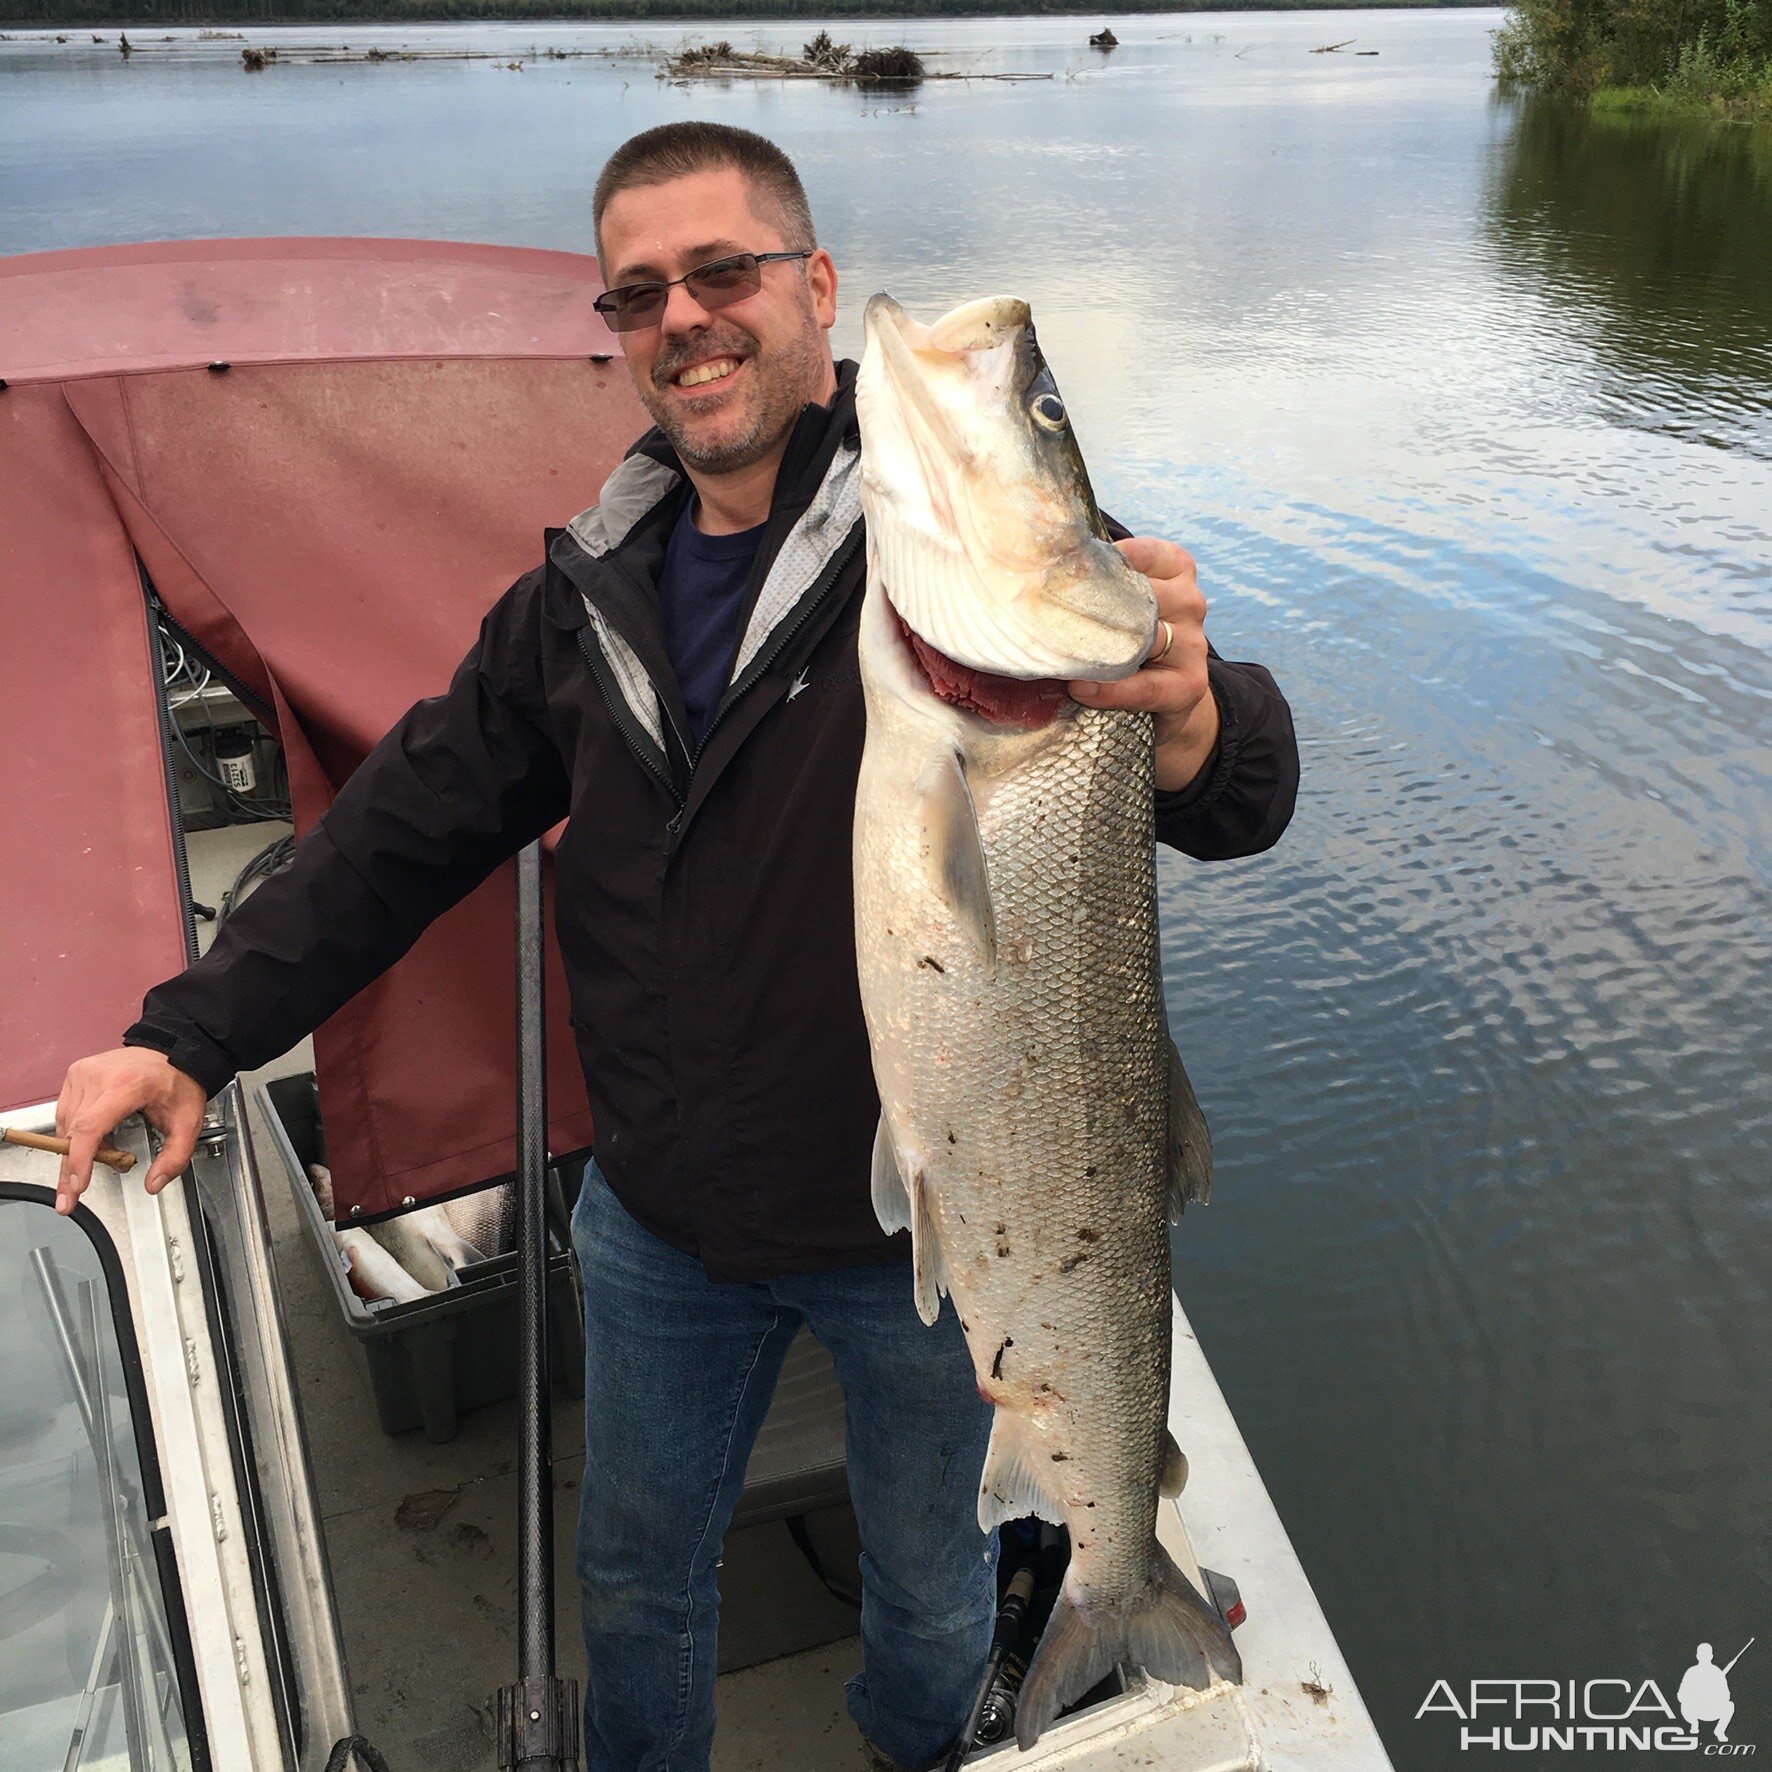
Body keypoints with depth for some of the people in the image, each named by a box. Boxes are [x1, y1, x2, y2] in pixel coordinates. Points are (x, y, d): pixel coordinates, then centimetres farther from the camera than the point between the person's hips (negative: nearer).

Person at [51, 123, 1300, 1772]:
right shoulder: (592, 590, -1)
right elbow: (416, 819, 8)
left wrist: (1190, 725, -52)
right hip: (659, 1226, 4)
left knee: (925, 1587, 23)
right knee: (635, 1578, 25)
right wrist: (192, 1033, 3)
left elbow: (1233, 797, -28)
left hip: (924, 1232, -3)